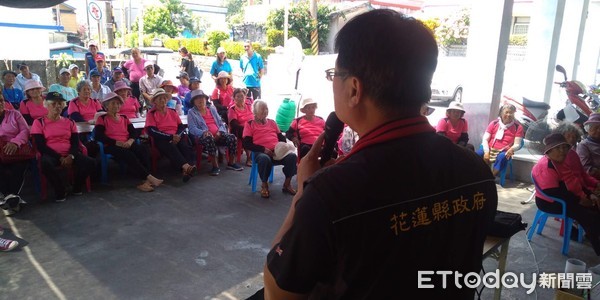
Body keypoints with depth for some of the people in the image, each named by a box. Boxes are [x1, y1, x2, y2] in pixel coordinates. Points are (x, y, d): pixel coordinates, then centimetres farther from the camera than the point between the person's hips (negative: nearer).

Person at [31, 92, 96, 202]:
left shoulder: (69, 122, 17)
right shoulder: (39, 122, 7)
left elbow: (75, 143, 9)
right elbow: (40, 146, -3)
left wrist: (71, 156, -13)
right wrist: (60, 158, -13)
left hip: (69, 155, 3)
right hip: (51, 155, -3)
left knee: (91, 162, -23)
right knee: (46, 163, -39)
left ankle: (76, 187, 2)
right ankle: (60, 190, -14)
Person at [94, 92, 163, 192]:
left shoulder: (124, 118, 24)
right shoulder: (102, 118, 9)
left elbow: (134, 132, 15)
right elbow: (99, 136, -6)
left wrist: (130, 141, -10)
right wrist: (117, 142, -15)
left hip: (127, 145, 4)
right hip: (111, 146, -4)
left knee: (144, 149, -27)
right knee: (128, 154, -36)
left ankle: (146, 181, -38)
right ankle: (149, 177, -37)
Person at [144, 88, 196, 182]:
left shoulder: (172, 112, 22)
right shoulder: (151, 114, 9)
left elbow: (182, 126, 15)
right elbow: (152, 131, -5)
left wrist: (177, 136, -9)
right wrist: (171, 137, -14)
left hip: (176, 138, 4)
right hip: (161, 139, -4)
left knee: (186, 146, -30)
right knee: (171, 147, -37)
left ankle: (186, 170, -49)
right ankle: (186, 167, -58)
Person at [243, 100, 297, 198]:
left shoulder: (272, 122, 24)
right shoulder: (250, 124, 10)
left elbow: (281, 137, 24)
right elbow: (246, 144, -1)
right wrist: (263, 149, -14)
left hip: (277, 152, 4)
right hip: (261, 152, -4)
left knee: (292, 156, -26)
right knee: (264, 159, -41)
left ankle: (287, 184, -8)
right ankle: (264, 185, -16)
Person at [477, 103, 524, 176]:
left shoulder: (518, 127, 8)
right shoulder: (494, 123, 12)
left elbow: (517, 144, 3)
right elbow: (485, 139, 6)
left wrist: (511, 149, -23)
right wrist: (486, 152, -13)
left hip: (503, 152, -1)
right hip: (489, 149, 2)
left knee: (502, 157, -39)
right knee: (477, 155, -31)